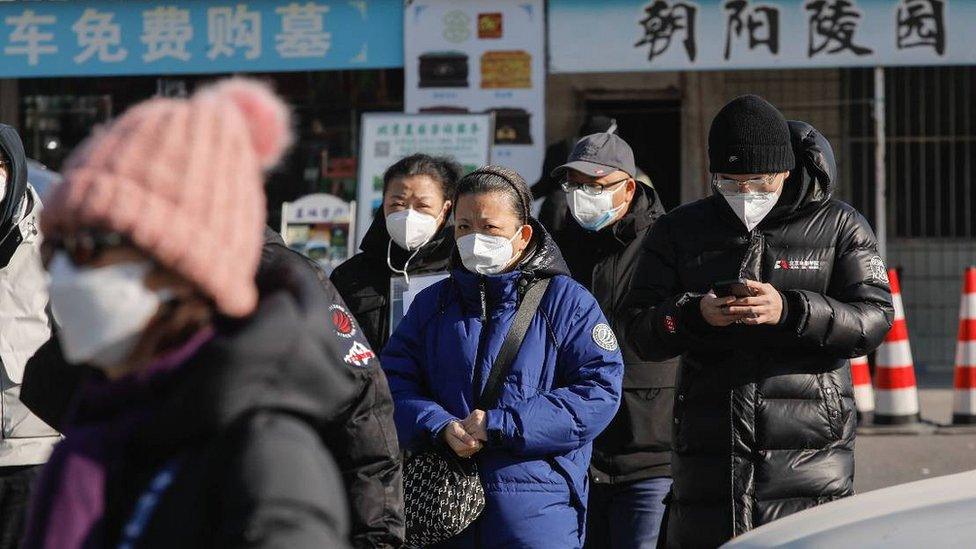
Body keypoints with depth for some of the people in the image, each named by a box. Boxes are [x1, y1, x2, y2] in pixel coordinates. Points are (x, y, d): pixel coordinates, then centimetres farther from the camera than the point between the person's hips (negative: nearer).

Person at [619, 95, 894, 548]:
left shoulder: (839, 227, 6)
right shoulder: (679, 231, 11)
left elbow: (874, 319, -5)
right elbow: (638, 329, 4)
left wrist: (790, 311, -22)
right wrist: (695, 314, -18)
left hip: (807, 455, -2)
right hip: (707, 455, 2)